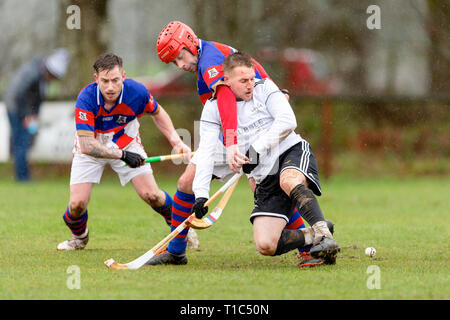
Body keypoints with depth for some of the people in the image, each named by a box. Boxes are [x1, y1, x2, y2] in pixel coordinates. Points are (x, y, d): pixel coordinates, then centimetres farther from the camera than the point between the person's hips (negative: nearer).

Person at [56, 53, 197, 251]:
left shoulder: (137, 92, -26)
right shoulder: (86, 99, -34)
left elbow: (157, 113, -2)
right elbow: (86, 145, -37)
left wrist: (176, 141, -13)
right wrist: (122, 155, -44)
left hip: (126, 143, 1)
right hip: (91, 148, -1)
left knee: (151, 195, -11)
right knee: (77, 204, -12)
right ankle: (79, 237, 23)